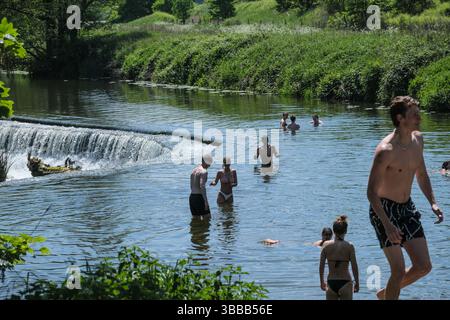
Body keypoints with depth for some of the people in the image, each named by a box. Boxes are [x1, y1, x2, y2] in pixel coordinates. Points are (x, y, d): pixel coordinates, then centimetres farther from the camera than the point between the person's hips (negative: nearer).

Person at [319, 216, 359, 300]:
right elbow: (354, 266, -7)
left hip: (331, 283, 2)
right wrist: (357, 283, 5)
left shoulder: (326, 245, -2)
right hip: (345, 283, -2)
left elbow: (321, 266, 1)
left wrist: (322, 281, 14)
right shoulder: (349, 246, -8)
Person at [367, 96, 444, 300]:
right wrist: (387, 225, -29)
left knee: (424, 267, 4)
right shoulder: (386, 150, -23)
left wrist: (433, 203, 5)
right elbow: (371, 192, -21)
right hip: (384, 209, -7)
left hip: (407, 207, 7)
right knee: (399, 271, -11)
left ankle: (385, 294, 26)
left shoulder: (417, 139, 1)